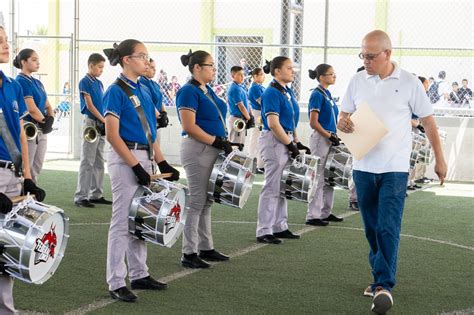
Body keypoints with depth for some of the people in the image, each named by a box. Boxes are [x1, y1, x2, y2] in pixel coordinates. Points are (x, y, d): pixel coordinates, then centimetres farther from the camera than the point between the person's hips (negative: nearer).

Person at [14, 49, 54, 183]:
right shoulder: (21, 81, -12)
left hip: (41, 131, 8)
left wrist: (50, 119, -7)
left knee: (36, 169, 11)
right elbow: (32, 109, -19)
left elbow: (48, 106, 13)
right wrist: (45, 122, -6)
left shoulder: (37, 83, 14)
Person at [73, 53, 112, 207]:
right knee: (87, 161, -7)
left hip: (101, 125, 8)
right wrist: (104, 120, -12)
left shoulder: (99, 83, 15)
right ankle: (80, 196, -5)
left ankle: (96, 194, 16)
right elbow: (89, 105, -12)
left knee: (99, 162, 10)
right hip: (90, 123, -8)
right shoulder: (85, 82, -8)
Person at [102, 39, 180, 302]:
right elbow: (112, 135, -16)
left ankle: (139, 275, 24)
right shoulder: (117, 91, -11)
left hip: (145, 159, 8)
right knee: (122, 221, -4)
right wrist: (135, 166, -19)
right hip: (125, 160, -8)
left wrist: (162, 163, 10)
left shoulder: (143, 91, 13)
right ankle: (116, 283, 2)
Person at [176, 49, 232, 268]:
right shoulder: (189, 92, -13)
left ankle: (205, 248, 20)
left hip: (212, 150, 9)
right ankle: (188, 254, -1)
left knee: (206, 201, 13)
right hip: (197, 150, -9)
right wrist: (216, 141, -19)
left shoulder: (208, 91, 15)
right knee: (196, 201, -6)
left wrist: (224, 142, 8)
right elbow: (189, 127, -19)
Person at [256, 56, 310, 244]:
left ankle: (280, 227, 22)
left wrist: (297, 142, 11)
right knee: (272, 188, -6)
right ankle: (264, 232, -1)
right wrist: (290, 144, -15)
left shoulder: (288, 92, 14)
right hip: (274, 141, -9)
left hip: (286, 141, 9)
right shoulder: (272, 93, -14)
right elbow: (273, 124, -19)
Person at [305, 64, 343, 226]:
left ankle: (326, 212, 22)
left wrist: (335, 137, 12)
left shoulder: (328, 94, 14)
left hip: (330, 139, 9)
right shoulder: (317, 95, -12)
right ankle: (313, 216, -1)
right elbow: (313, 123, -17)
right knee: (319, 178, -6)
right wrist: (329, 136, -16)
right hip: (320, 139, -9)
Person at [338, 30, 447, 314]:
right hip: (363, 167, 4)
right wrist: (343, 123, -15)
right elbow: (343, 118, 10)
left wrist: (440, 159, 4)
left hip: (394, 168, -4)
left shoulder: (409, 83, -4)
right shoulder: (357, 81, 5)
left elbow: (428, 120, 2)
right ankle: (381, 278, 25)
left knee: (388, 229, -11)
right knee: (372, 229, 12)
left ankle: (384, 286, -13)